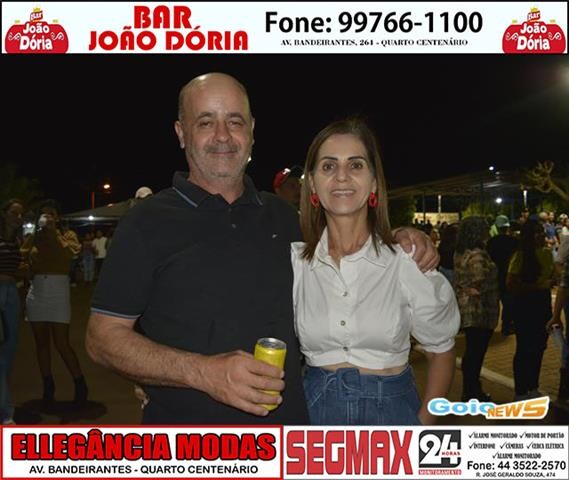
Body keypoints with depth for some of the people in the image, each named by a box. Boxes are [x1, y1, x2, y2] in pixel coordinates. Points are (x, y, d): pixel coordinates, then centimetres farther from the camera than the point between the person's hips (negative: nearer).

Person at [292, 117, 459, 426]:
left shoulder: (408, 261, -12)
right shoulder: (293, 260, -7)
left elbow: (441, 349, 0)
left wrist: (424, 422, -4)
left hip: (392, 410, -1)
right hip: (315, 408, 1)